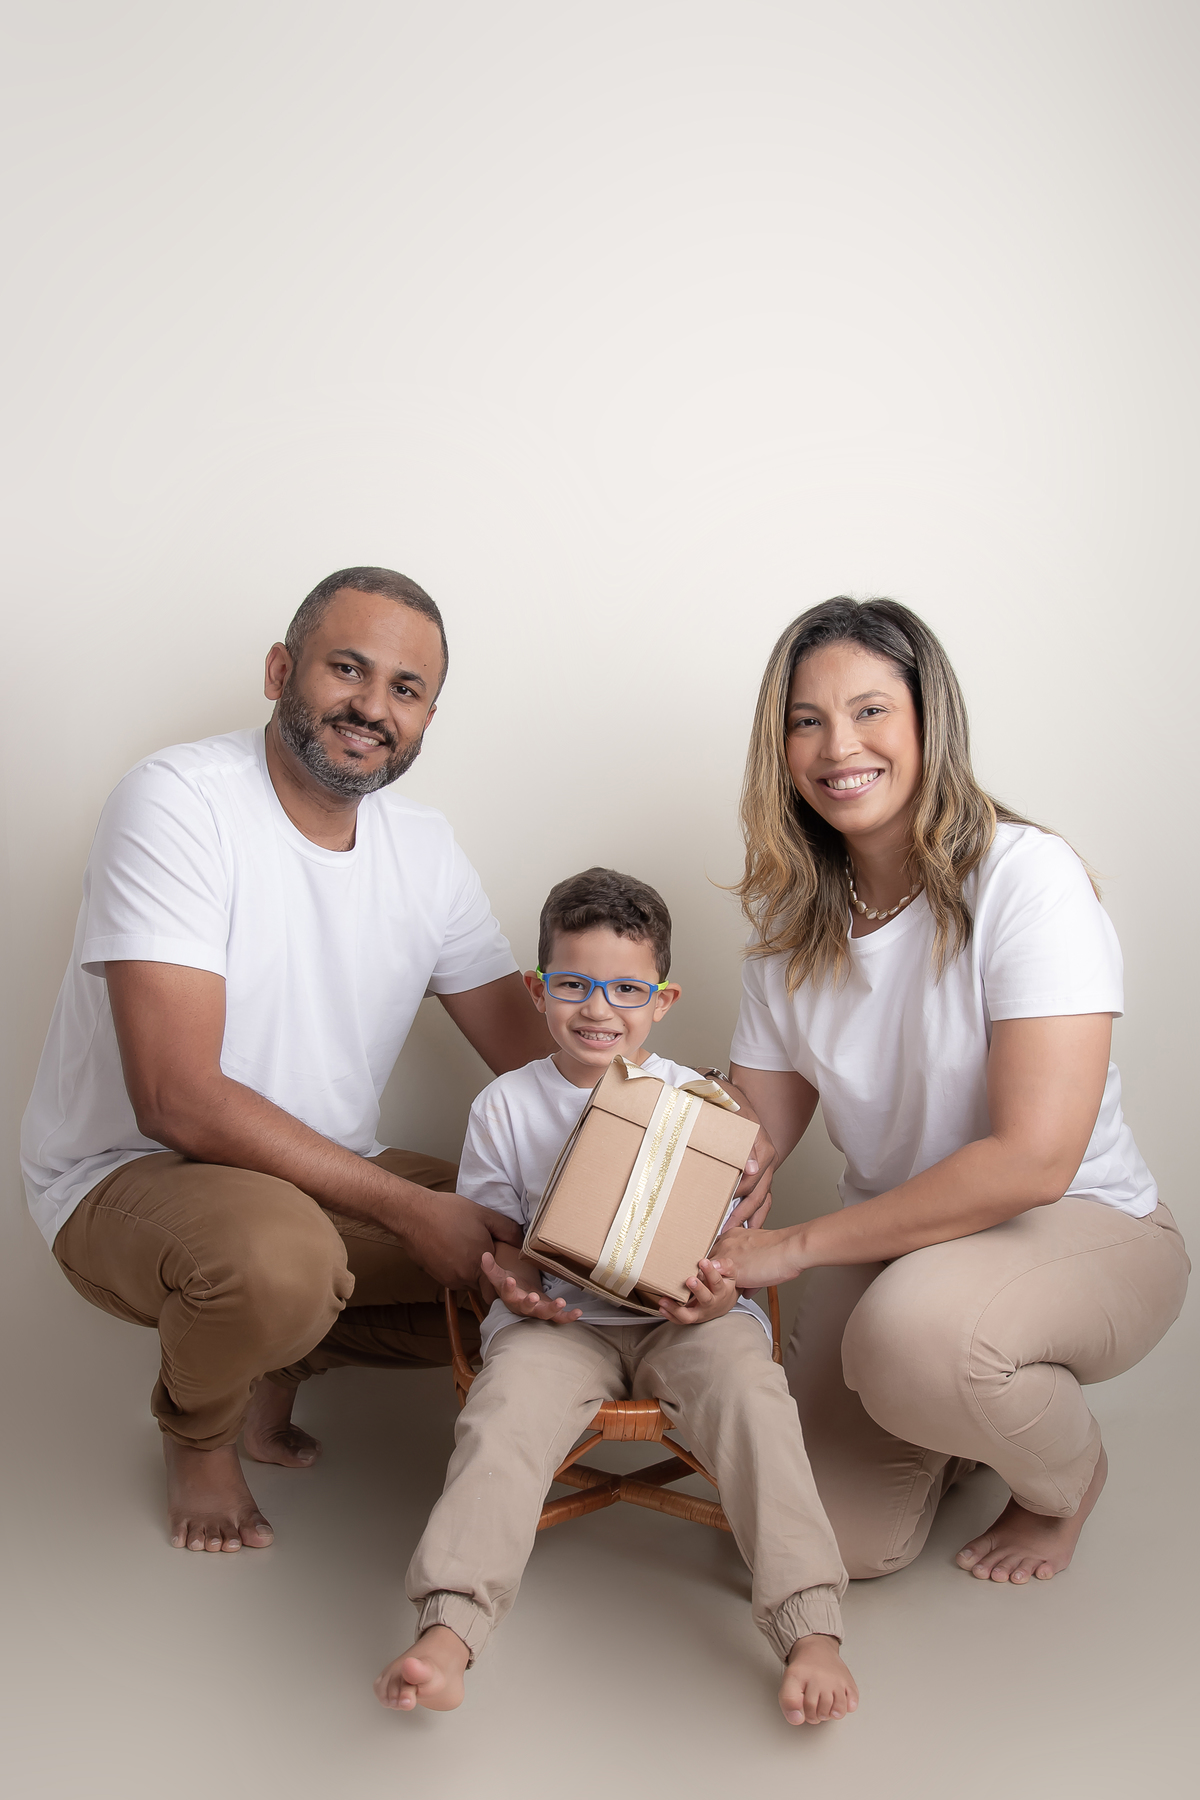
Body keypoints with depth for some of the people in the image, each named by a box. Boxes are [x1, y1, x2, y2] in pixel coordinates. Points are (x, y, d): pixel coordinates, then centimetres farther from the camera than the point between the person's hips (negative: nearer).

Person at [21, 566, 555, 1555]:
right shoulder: (179, 802, -20)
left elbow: (543, 1064, 2)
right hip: (130, 1176, -6)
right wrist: (408, 1209, -27)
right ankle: (198, 1428, -1)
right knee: (279, 1254, -38)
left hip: (331, 1180, 7)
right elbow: (178, 1100, -27)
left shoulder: (424, 846, 1)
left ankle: (280, 1356, 12)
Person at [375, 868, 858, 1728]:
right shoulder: (506, 1107, 5)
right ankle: (448, 1632, -35)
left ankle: (812, 1631, -32)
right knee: (507, 1404, -30)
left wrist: (716, 1296, -17)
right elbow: (496, 1238, 11)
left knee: (747, 1386, -31)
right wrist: (511, 1285, -13)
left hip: (678, 1318, 0)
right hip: (558, 1321, 1)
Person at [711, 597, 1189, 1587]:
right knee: (842, 1541, -10)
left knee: (913, 1329, -36)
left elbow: (1034, 1159, -28)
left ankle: (1069, 1471, -2)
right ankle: (957, 1418, 23)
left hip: (1086, 1233, -5)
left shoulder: (1026, 876, -21)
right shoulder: (794, 918, -1)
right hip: (897, 1241, 5)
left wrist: (796, 1246, -25)